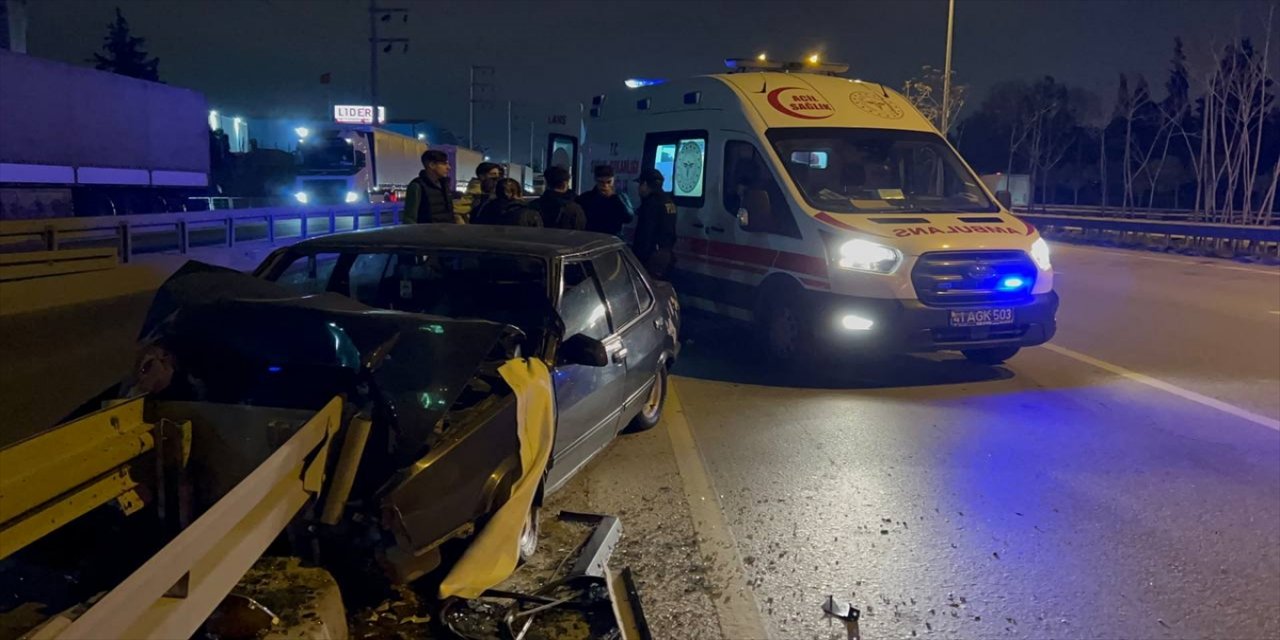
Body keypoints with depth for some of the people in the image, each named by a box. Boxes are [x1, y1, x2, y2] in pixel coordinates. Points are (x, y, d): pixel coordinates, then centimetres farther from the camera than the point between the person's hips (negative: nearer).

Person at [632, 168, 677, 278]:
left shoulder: (651, 203, -17)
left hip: (652, 257, -9)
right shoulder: (669, 202, 11)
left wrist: (638, 258, -15)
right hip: (666, 255, 9)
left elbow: (644, 234, -18)